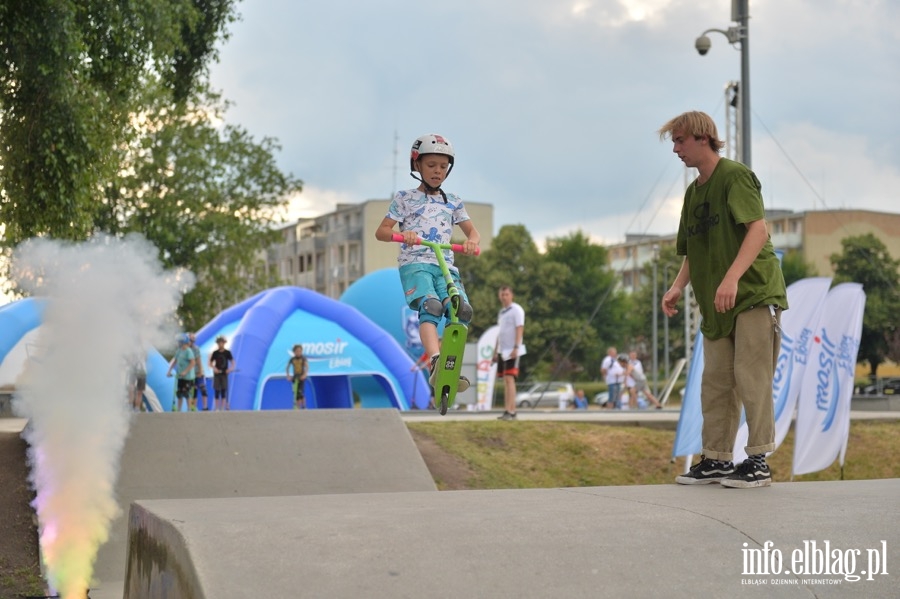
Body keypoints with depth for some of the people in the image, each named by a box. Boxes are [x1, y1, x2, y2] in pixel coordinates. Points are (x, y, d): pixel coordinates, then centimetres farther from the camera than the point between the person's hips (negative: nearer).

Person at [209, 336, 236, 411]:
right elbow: (210, 363, 6)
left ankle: (223, 408, 1)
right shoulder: (215, 353, 3)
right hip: (217, 374, 1)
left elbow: (233, 362, 0)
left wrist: (231, 368, -19)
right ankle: (217, 408, 7)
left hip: (224, 374, -1)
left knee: (224, 391, -2)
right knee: (217, 391, 2)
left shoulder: (227, 352, 0)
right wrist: (214, 368, -14)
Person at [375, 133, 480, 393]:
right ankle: (435, 363, -49)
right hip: (414, 263, -3)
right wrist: (400, 234, -17)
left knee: (462, 310, -25)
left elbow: (473, 231, 21)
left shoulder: (453, 202, 21)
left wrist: (472, 241, -5)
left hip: (446, 265, 4)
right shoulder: (405, 198, 11)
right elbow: (381, 232, 6)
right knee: (430, 306, -34)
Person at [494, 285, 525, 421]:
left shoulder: (516, 310, -6)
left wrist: (516, 347, -23)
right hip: (502, 351, 8)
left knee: (509, 379, -15)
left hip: (512, 351, -8)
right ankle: (507, 410, 9)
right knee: (505, 380, 7)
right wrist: (496, 351, 20)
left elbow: (520, 329, -13)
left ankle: (511, 411, -17)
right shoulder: (501, 312, 19)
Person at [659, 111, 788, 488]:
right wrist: (679, 287, 3)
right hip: (716, 304, 8)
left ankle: (758, 461, -2)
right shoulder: (693, 192, 16)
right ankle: (716, 460, 13)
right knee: (715, 382, 7)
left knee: (751, 377, -8)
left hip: (754, 292, -8)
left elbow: (758, 230, -19)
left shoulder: (735, 175, -8)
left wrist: (732, 278, -30)